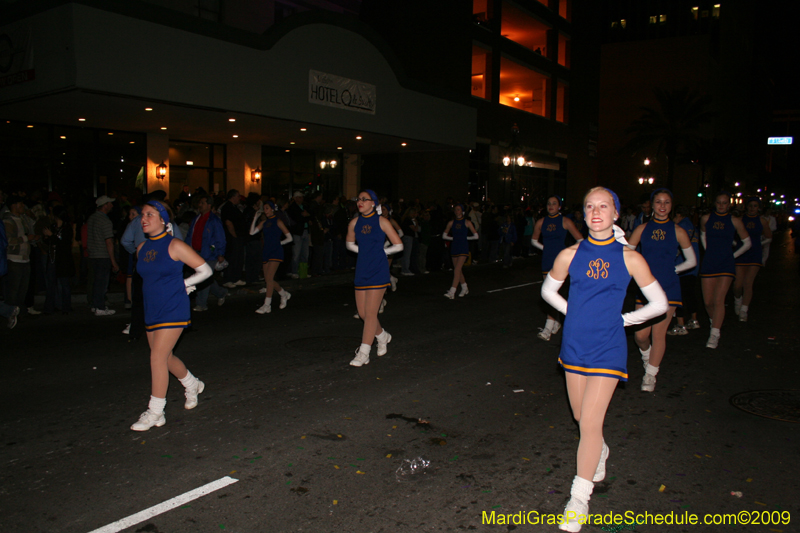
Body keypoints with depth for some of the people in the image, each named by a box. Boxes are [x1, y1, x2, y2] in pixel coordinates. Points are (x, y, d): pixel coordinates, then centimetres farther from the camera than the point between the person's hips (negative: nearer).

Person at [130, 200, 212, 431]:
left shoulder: (174, 246, -11)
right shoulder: (142, 249, 8)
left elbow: (205, 270, -6)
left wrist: (182, 284, -3)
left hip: (173, 311, -7)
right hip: (152, 312, 7)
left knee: (158, 357, -10)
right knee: (165, 357, 16)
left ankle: (155, 412, 1)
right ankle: (193, 385, 41)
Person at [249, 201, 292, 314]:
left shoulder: (278, 222, -1)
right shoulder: (264, 222, 14)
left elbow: (289, 238, 0)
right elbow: (252, 232, 2)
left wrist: (278, 243, -2)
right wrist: (255, 218, -1)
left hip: (276, 252, -6)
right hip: (266, 252, 6)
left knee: (269, 278, -14)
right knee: (267, 279, 6)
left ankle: (267, 305, -13)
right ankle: (284, 294, 28)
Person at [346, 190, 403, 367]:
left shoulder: (381, 222, -7)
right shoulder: (354, 223, 5)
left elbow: (398, 245, -2)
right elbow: (350, 244, 22)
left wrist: (381, 252, 1)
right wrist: (365, 252, 7)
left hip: (378, 272, -5)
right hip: (362, 271, 5)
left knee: (370, 312, -6)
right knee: (362, 312, 9)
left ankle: (364, 352, 0)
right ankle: (382, 336, 35)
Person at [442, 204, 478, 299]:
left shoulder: (467, 222, 0)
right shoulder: (451, 223, 7)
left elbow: (476, 236, 4)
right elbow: (444, 236, 12)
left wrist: (465, 237, -2)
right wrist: (454, 238, 2)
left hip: (464, 248, -4)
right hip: (454, 247, 4)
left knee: (457, 269, -14)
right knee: (458, 270, 11)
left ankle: (452, 292, -18)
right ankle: (465, 289, 30)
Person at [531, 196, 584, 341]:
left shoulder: (565, 221, -5)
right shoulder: (541, 222, 7)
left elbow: (580, 240, 0)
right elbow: (534, 240, 22)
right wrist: (546, 248, 11)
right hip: (546, 261, 5)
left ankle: (548, 329, -14)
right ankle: (556, 323, 26)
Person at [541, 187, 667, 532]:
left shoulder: (628, 258, -6)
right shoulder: (571, 255, -1)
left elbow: (659, 303, 3)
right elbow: (548, 290, 15)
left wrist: (622, 319, 1)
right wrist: (575, 312, 6)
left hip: (607, 349, -3)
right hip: (575, 345, 3)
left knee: (590, 423, -7)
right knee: (581, 417, 17)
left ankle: (580, 498, 8)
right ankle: (600, 454, 50)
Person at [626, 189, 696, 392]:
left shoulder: (677, 231, 1)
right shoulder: (643, 229, 4)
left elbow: (691, 261, 10)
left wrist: (671, 269, 5)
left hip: (668, 288, -1)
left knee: (659, 333, 1)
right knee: (641, 334, 1)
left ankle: (650, 374, 17)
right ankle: (646, 354, 35)